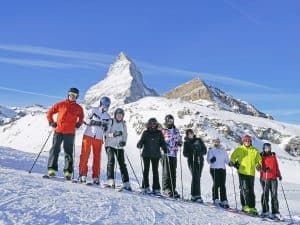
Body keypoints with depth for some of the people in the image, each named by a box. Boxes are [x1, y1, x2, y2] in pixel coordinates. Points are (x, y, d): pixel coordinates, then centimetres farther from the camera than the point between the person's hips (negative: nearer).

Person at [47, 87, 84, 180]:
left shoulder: (78, 108, 10)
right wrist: (51, 122, 5)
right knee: (55, 149, -2)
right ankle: (52, 169, 1)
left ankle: (68, 172, 2)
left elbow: (81, 118, 25)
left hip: (70, 133, 0)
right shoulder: (60, 104, 7)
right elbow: (50, 112, 15)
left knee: (68, 152, 1)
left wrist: (78, 124, 8)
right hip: (58, 131, 0)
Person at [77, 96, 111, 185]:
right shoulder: (93, 110, 3)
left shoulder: (107, 116, 13)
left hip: (99, 138, 3)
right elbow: (87, 120, -5)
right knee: (85, 155, -5)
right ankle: (83, 174, 1)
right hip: (88, 135, -3)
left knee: (97, 157, 2)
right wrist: (99, 123, -16)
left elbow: (105, 129, 12)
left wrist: (105, 127, -11)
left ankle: (96, 177, 8)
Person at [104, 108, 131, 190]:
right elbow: (106, 133, -4)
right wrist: (113, 134, -22)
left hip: (119, 146, 3)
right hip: (110, 145, -3)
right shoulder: (110, 122, 2)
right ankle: (110, 181, -16)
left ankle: (126, 183, 1)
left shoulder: (123, 124, 13)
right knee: (111, 161, -19)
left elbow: (125, 135, 17)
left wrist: (123, 141, -3)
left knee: (122, 164, 0)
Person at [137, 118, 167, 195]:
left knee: (155, 171, 2)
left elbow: (162, 143, 8)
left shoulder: (159, 133, 8)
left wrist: (165, 150, -6)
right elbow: (141, 141, 3)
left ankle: (156, 188, 6)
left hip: (156, 155, 1)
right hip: (146, 154, 0)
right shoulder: (145, 133, 6)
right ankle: (145, 187, 10)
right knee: (146, 170, 2)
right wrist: (139, 145, -18)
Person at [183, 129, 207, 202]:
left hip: (200, 161, 2)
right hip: (191, 161, -2)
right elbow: (185, 154, 3)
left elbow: (204, 150, 8)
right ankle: (197, 196, -17)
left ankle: (193, 195, 12)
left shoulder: (199, 140, 12)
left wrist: (199, 153, -12)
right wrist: (191, 153, -16)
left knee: (197, 177, 2)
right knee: (195, 177, -15)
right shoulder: (186, 143, 9)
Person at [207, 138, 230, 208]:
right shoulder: (211, 149, 5)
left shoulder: (223, 149, 16)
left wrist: (230, 163, -1)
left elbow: (226, 159, 17)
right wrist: (211, 160, -26)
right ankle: (216, 199, 1)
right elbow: (208, 159, -4)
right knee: (216, 184, -8)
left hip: (222, 169, 3)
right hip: (214, 169, -3)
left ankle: (224, 201, 4)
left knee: (222, 185, 1)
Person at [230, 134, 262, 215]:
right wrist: (233, 162, -8)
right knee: (245, 189, -9)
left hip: (251, 173, 2)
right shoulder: (239, 149, 6)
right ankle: (246, 206, -9)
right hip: (242, 172, -2)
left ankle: (252, 207, 11)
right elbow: (233, 156, 11)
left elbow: (258, 160, 14)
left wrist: (258, 165, -5)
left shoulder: (255, 150, 10)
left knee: (251, 191, 6)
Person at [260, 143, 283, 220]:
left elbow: (276, 166, 22)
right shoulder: (261, 156, 5)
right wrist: (265, 169, -22)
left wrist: (279, 175, 13)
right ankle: (265, 211, 3)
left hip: (273, 178, 3)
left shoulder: (273, 156, 17)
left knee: (274, 195, 1)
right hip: (265, 178, -3)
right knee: (265, 194, -4)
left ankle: (275, 212, 3)